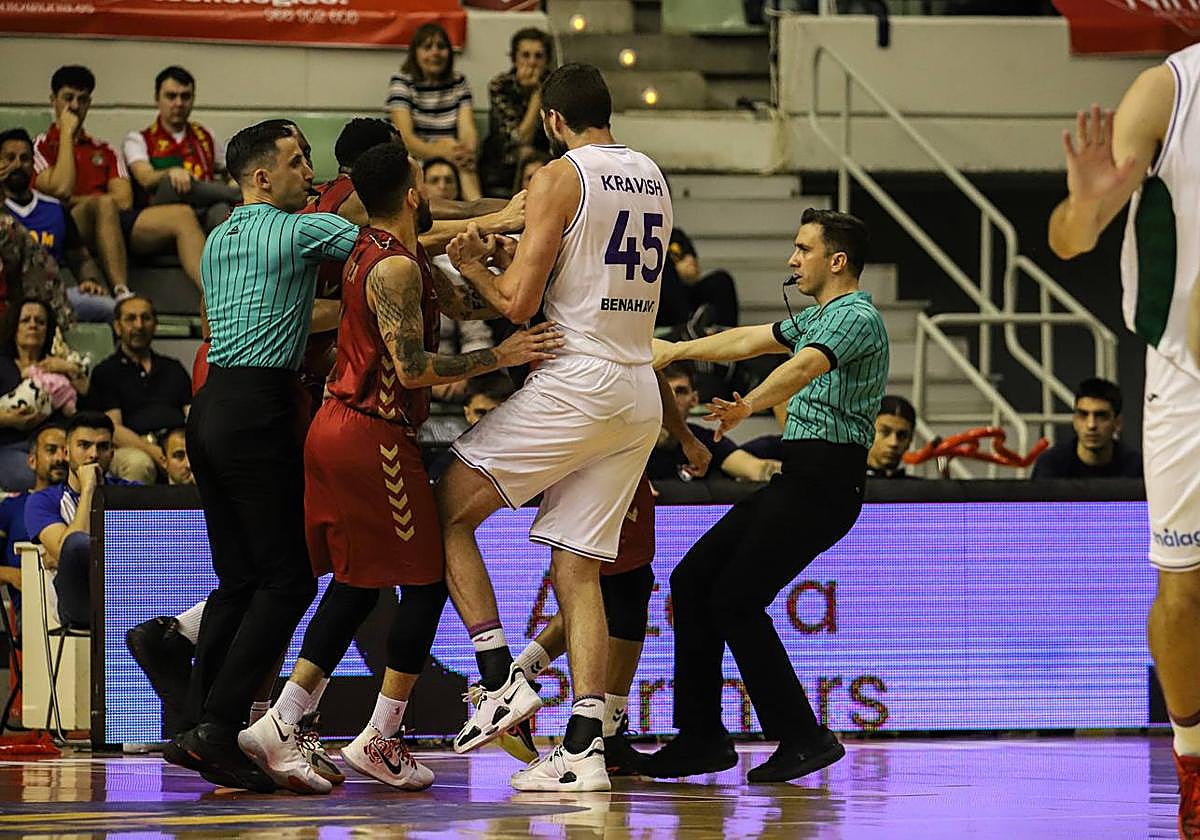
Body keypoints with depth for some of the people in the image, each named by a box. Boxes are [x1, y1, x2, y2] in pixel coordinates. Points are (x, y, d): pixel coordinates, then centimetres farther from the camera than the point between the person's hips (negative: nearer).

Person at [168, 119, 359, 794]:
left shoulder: (219, 240, 18)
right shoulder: (302, 232, -5)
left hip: (211, 406, 8)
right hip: (260, 413, -8)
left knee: (238, 579, 11)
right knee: (287, 580, -6)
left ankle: (202, 728, 6)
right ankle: (219, 729, -15)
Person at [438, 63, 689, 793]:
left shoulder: (561, 177, -8)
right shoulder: (653, 179, 16)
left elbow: (519, 302, -12)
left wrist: (473, 267, 8)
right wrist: (514, 259, 25)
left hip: (577, 381, -7)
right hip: (640, 394, 7)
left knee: (448, 512, 5)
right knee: (578, 568, 8)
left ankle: (501, 681, -5)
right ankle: (585, 749, 0)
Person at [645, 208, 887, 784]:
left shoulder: (857, 317, -12)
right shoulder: (818, 317, 22)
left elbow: (803, 366, -31)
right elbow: (749, 340, 33)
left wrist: (750, 404, -47)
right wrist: (680, 350, 34)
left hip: (824, 482, -10)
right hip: (798, 476, 10)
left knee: (736, 599, -15)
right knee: (692, 581, 6)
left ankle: (802, 738, -9)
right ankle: (702, 737, 9)